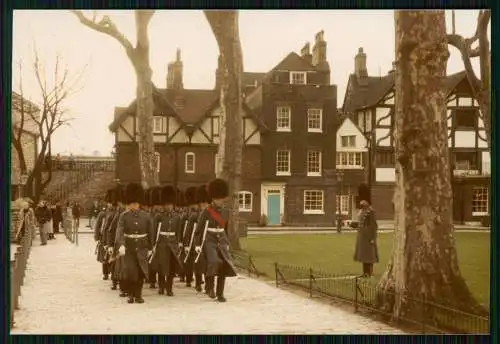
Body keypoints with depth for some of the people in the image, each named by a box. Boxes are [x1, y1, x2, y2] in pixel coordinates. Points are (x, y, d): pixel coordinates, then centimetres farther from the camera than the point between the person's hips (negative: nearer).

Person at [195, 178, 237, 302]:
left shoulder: (225, 212, 11)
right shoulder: (207, 212, -4)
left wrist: (227, 243, 21)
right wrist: (198, 245, -9)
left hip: (221, 242, 5)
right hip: (209, 242, -5)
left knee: (225, 266, -5)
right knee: (214, 262, -26)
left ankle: (220, 293, 6)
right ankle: (210, 287, -5)